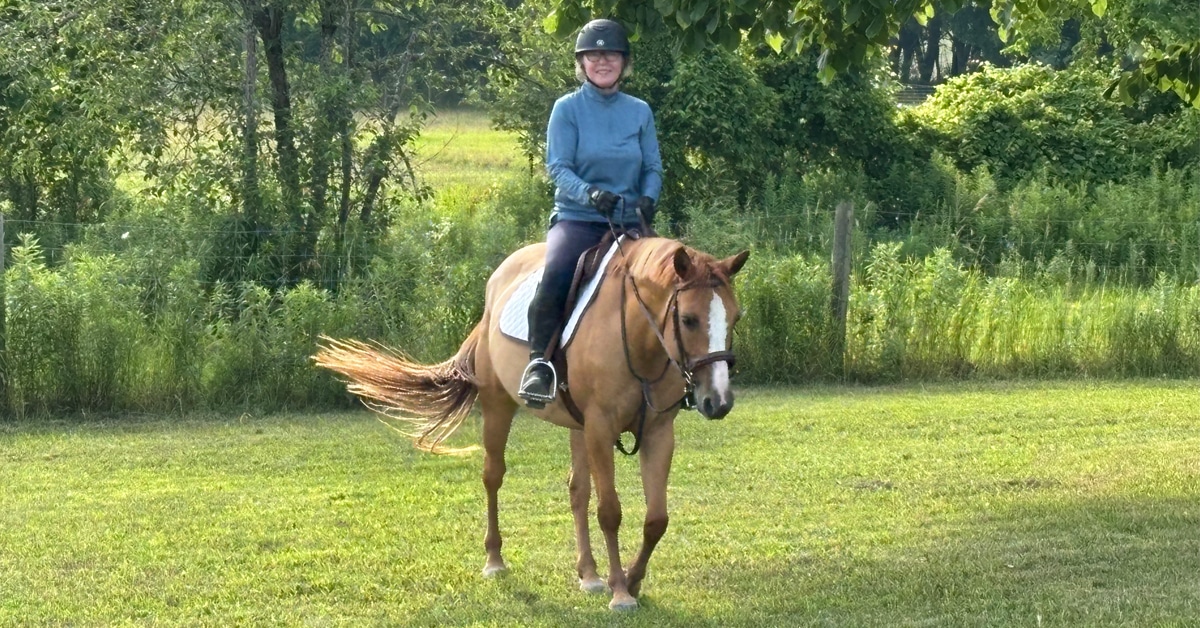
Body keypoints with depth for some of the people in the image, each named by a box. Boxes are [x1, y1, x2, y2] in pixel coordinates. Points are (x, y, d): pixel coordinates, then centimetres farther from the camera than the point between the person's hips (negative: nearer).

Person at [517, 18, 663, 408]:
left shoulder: (640, 113, 10)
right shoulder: (567, 109, 2)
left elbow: (653, 168, 8)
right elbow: (558, 167, -7)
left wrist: (648, 199, -14)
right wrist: (590, 193, -25)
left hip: (627, 223, 3)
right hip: (576, 219, -3)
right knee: (555, 275, -33)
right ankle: (539, 363, -26)